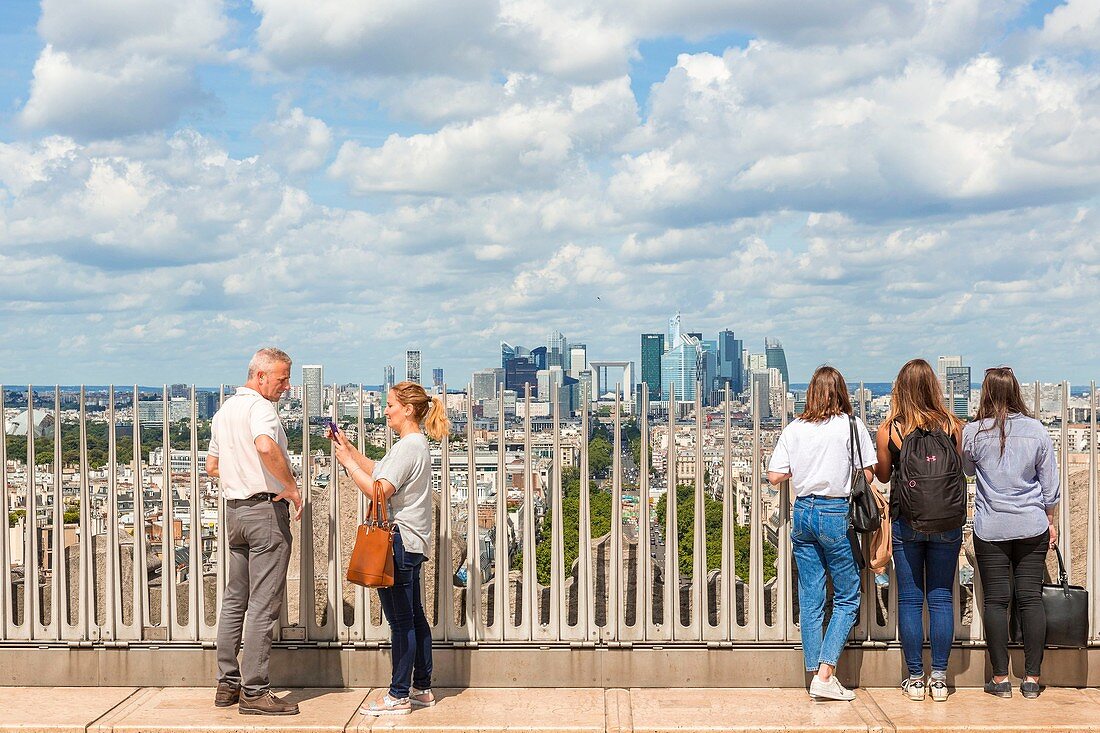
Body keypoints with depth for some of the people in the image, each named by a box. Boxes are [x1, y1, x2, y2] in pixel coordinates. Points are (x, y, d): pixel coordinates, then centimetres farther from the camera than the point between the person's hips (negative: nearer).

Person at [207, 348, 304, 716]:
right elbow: (265, 446, -34)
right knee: (263, 605, -5)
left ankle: (227, 684, 18)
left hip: (234, 511, 9)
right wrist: (291, 486, -24)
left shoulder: (225, 410, 16)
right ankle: (254, 692, -3)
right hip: (266, 509, -9)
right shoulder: (259, 407, -13)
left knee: (235, 599, 14)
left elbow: (212, 466, 24)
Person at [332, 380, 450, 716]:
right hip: (411, 542, 11)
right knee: (414, 616, 15)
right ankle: (422, 688, 22)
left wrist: (348, 463, -13)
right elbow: (377, 470, 22)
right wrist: (348, 448, 16)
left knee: (400, 619, -6)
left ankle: (399, 695, -2)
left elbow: (378, 491, -23)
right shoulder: (415, 444, 16)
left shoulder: (408, 447, -17)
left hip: (400, 542, -11)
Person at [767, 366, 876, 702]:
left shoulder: (794, 429, 1)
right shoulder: (851, 426, -6)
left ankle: (817, 674, 14)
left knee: (810, 599, 10)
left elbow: (775, 476, 0)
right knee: (848, 597, 5)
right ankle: (825, 674, -5)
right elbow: (868, 475, -6)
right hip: (837, 514, -4)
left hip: (803, 513, 4)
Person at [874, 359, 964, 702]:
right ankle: (939, 678, 11)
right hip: (948, 526, 1)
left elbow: (882, 476, 5)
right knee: (941, 599, 9)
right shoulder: (952, 425, -4)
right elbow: (963, 467, 7)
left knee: (909, 600, 7)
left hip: (907, 523, -1)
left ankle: (915, 678, 11)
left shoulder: (889, 429, -7)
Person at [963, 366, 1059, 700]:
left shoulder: (973, 432, -6)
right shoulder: (1037, 431, -2)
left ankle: (1000, 677, 7)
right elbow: (1050, 484, 5)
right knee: (1031, 598, 5)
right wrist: (1050, 521, 16)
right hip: (1032, 526, 1)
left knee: (996, 600, 4)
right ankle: (1031, 678, 8)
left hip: (990, 530, -1)